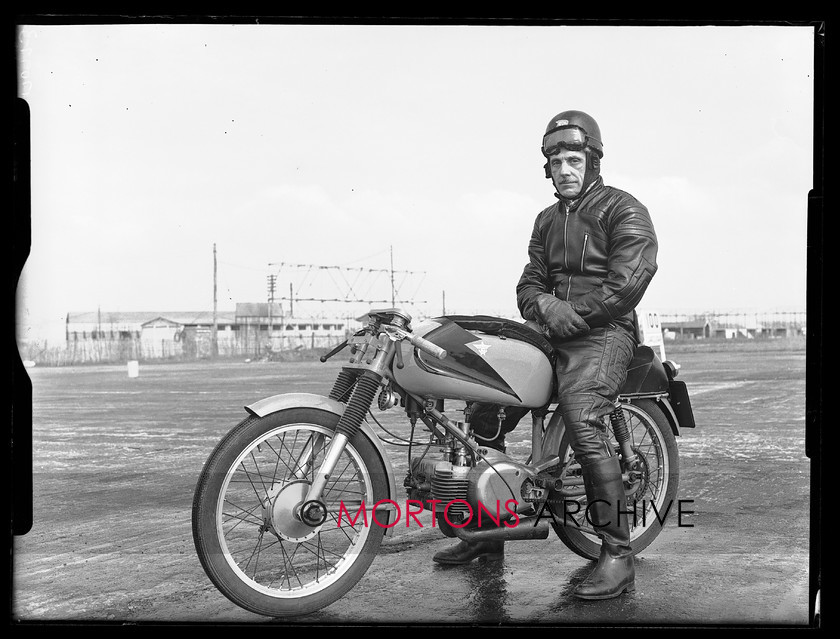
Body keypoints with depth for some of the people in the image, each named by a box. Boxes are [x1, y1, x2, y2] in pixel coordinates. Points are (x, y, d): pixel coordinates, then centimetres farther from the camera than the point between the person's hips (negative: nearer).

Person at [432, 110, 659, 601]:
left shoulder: (624, 211, -1)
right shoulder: (547, 220, 24)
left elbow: (627, 283, -13)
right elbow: (529, 281, 16)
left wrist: (576, 315, -14)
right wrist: (544, 304, -7)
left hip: (602, 333, -7)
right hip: (550, 333, 8)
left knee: (584, 426, -31)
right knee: (484, 407, -2)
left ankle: (618, 556, -24)